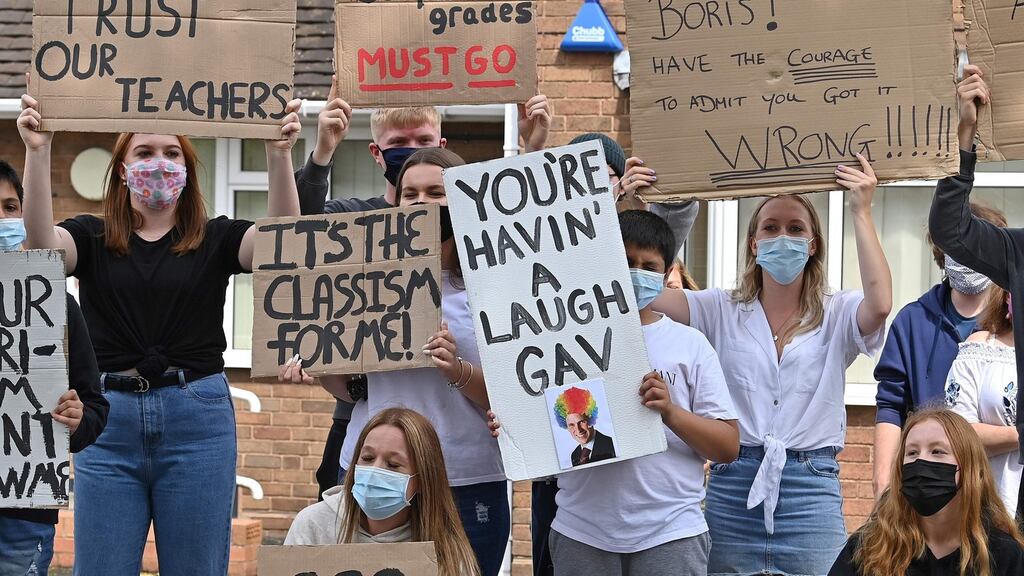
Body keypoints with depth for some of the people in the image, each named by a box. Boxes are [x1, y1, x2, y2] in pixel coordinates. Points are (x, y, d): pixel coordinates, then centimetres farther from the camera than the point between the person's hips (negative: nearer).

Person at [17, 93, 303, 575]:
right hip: (109, 415, 1)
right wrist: (37, 152, -25)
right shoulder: (91, 238, 9)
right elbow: (42, 242, -12)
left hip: (196, 416, 0)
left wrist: (279, 154, -25)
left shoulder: (215, 240, 8)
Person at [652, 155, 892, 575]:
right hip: (733, 485, 1)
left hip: (810, 491, -1)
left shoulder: (836, 315, 6)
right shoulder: (720, 311, 9)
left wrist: (861, 213, -14)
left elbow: (879, 304, -17)